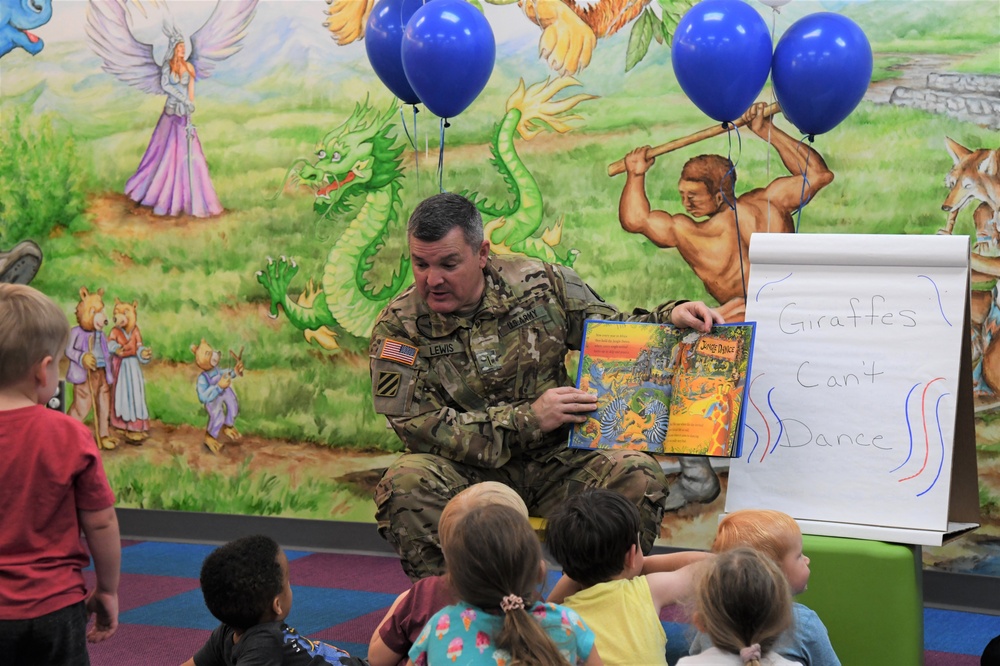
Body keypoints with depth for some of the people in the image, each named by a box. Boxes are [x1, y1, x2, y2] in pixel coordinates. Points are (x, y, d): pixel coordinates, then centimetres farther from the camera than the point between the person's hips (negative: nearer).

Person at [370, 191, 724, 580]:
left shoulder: (540, 285, 0)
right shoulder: (397, 328, -6)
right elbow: (422, 429, -15)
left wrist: (672, 317, -6)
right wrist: (529, 419, -20)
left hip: (553, 462, 2)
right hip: (467, 471, -2)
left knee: (639, 478, -23)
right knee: (408, 483, -33)